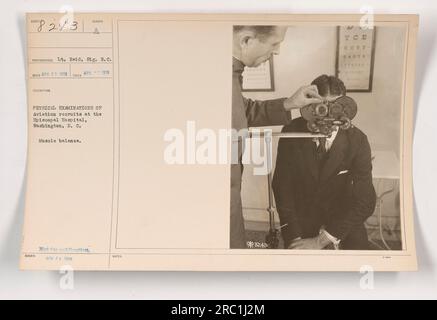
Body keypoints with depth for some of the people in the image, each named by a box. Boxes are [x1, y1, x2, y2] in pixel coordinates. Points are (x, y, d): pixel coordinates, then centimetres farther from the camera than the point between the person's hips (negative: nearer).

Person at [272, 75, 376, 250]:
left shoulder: (357, 140, -13)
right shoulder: (291, 132, -12)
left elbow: (364, 202, -14)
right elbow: (282, 187, -8)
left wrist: (320, 241, -18)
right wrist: (294, 238, -16)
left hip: (343, 220, 1)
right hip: (301, 219, 0)